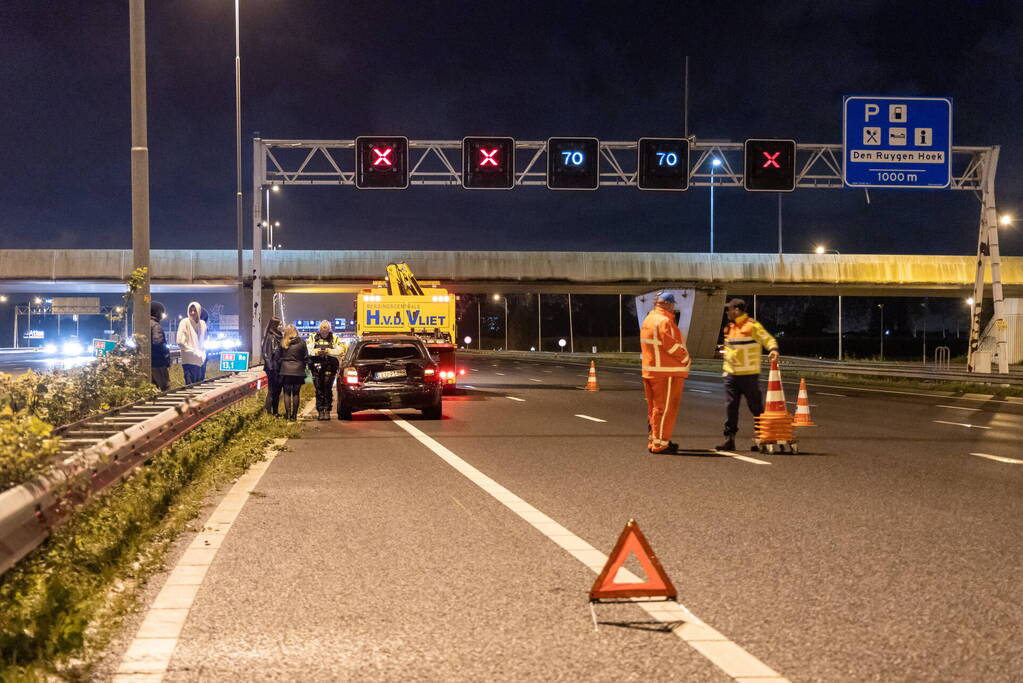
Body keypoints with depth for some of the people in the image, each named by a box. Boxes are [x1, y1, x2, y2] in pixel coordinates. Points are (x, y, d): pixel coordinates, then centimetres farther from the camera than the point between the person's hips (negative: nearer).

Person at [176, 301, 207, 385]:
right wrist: (193, 352, -11)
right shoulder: (185, 322, -6)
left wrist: (203, 354, 9)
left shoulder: (202, 324, 10)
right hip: (189, 361, -5)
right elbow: (180, 342, -11)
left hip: (200, 360, 5)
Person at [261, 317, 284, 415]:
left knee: (278, 389, 9)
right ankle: (268, 410, -2)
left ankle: (275, 411, 15)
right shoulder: (269, 337, -9)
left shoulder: (280, 336, 13)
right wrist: (270, 366, -18)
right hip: (272, 367, -8)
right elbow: (266, 352, -13)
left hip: (279, 366, 8)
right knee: (272, 389, -6)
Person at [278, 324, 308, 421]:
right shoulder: (301, 342, -3)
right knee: (296, 393, 6)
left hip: (285, 370, -1)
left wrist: (278, 369, 13)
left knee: (287, 393, 4)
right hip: (298, 371, 1)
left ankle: (288, 414, -1)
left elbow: (278, 356, 2)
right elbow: (306, 357, 1)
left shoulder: (282, 343, -3)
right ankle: (294, 415, 7)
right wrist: (303, 367, 15)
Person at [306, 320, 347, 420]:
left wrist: (329, 351, -17)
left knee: (328, 389, -3)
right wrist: (316, 351, -16)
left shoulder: (335, 338, 8)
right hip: (317, 367, 1)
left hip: (330, 368, -1)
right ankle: (320, 411, 7)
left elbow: (341, 350, -6)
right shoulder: (313, 337, 11)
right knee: (319, 389, 2)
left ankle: (327, 411, 3)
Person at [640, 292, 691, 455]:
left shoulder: (648, 320, 14)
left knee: (655, 408, 17)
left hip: (650, 371, 10)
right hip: (667, 373, -10)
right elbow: (673, 346, -20)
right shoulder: (664, 322, -17)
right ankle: (659, 444, -3)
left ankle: (654, 440, 24)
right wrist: (687, 359, -4)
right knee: (665, 409, -5)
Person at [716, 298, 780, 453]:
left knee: (756, 407, -1)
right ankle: (729, 439, 7)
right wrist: (726, 369, 26)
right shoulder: (730, 327, 16)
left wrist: (773, 350, -33)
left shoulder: (752, 326, -9)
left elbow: (768, 339, -13)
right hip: (731, 375, 7)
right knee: (731, 406, 4)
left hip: (749, 375, -7)